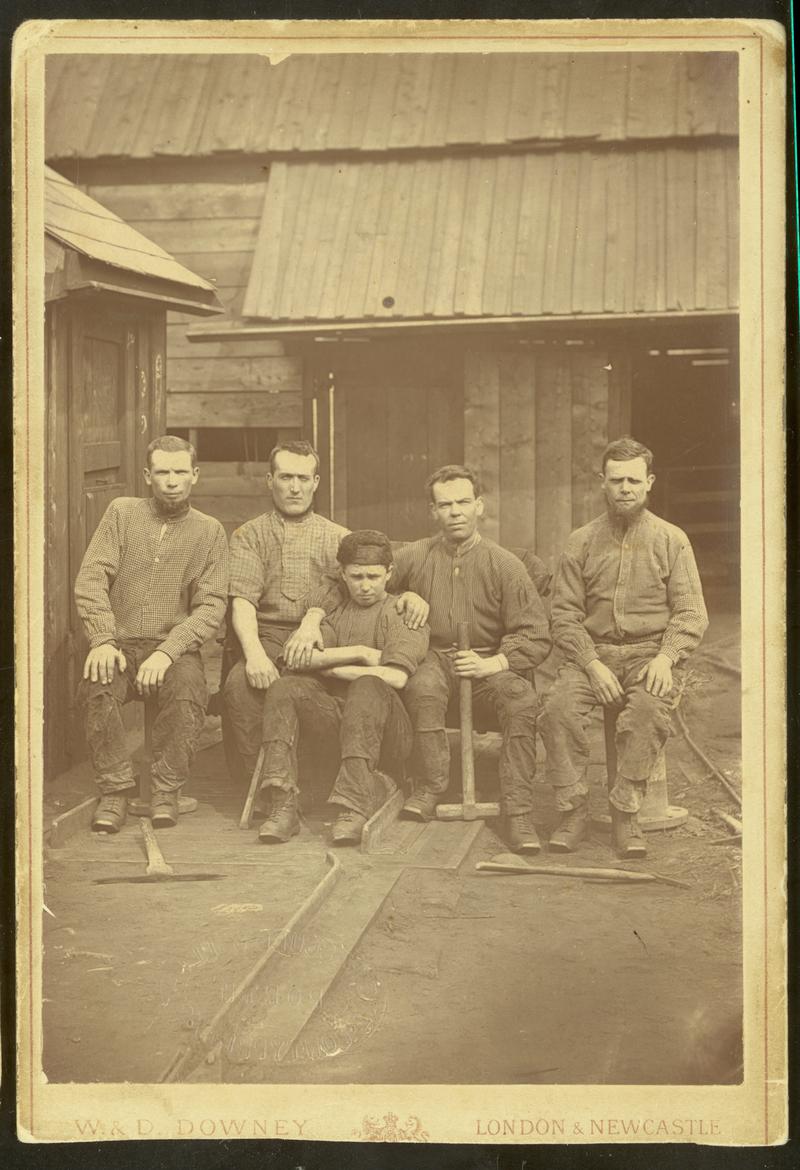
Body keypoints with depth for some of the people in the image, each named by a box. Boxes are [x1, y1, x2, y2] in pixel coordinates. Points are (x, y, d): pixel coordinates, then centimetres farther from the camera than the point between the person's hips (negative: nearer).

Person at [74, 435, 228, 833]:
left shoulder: (209, 531, 6)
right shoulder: (122, 512, 8)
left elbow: (211, 606, -3)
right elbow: (90, 579, -1)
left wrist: (167, 652, -19)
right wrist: (102, 640, -17)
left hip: (175, 646, 0)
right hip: (120, 641, 1)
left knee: (188, 691, -32)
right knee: (98, 687, -32)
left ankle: (166, 790, -13)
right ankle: (115, 790, -16)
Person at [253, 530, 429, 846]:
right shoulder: (334, 614, 22)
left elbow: (395, 677, -10)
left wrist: (330, 666, 0)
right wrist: (359, 653, -5)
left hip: (387, 733, -4)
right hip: (337, 721, 4)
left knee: (367, 686, -34)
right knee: (285, 688, -20)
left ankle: (355, 808, -44)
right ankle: (283, 807, -33)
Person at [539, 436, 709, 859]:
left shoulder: (672, 540, 8)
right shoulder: (582, 542, 9)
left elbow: (691, 613, 3)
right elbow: (564, 615, 3)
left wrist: (666, 657, -15)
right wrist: (593, 665, -12)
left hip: (649, 653, -1)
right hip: (592, 650, 1)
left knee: (649, 709, -34)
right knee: (559, 706, -28)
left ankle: (625, 813, -25)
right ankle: (572, 811, -19)